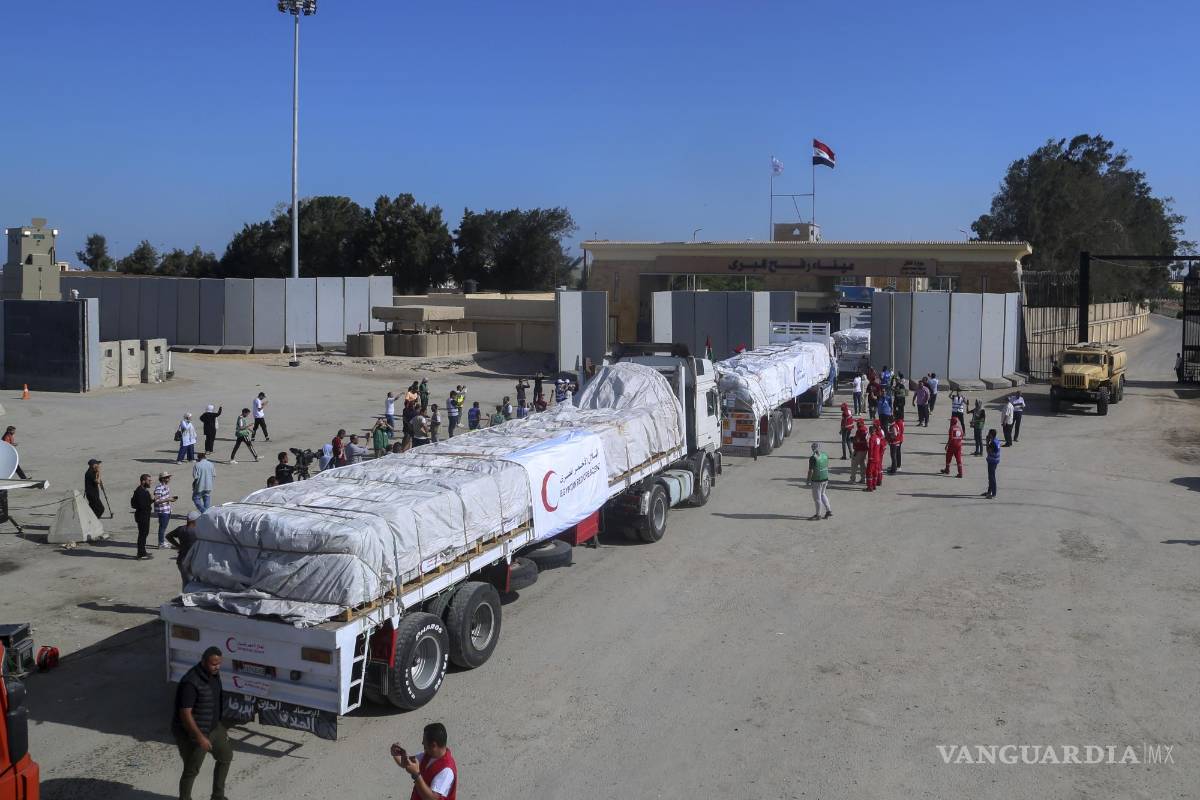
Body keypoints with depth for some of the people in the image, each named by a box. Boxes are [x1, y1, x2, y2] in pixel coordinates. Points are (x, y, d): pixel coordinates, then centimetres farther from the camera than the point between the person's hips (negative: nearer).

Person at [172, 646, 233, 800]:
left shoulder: (214, 674, -3)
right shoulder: (191, 682, -30)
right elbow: (185, 713, -29)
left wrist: (220, 727, 19)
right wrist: (200, 737, -28)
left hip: (212, 727, 9)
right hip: (191, 733, -9)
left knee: (226, 756, 20)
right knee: (191, 771, 6)